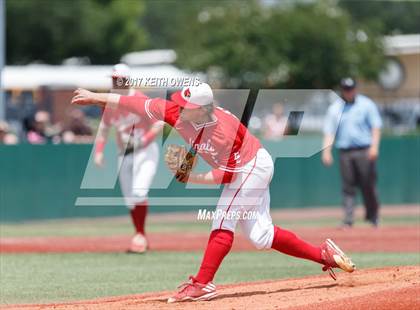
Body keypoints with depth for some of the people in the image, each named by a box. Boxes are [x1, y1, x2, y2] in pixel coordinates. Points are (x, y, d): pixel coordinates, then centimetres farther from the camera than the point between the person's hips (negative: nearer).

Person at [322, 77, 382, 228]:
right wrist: (326, 151, -5)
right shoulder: (334, 108, 11)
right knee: (347, 186, -2)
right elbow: (329, 131, 8)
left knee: (368, 185, -2)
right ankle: (348, 220, -4)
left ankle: (372, 216, 14)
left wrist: (374, 146, -13)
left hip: (364, 152, -2)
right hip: (345, 152, 2)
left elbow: (376, 126, 0)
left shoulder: (366, 104, 5)